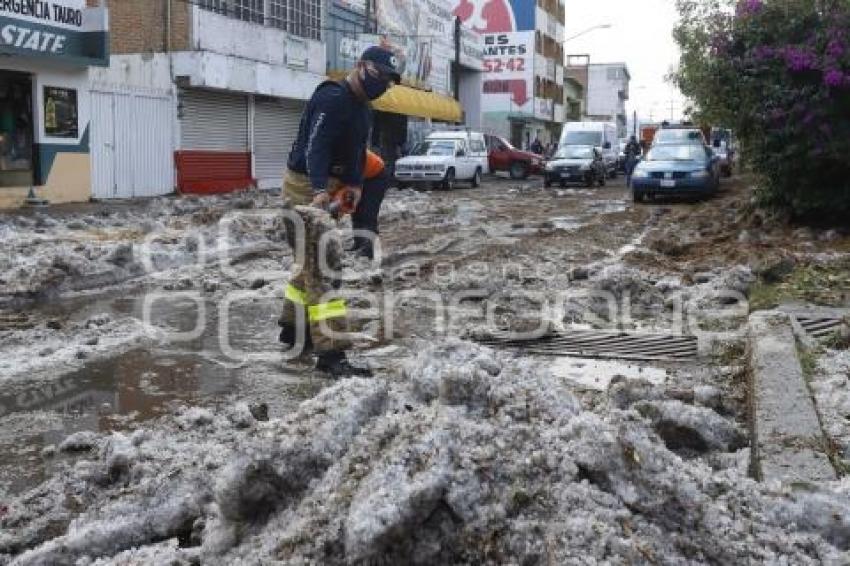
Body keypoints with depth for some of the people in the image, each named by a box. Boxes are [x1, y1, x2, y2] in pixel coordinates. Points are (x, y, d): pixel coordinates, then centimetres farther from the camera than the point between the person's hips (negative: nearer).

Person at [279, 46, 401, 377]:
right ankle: (330, 353, -17)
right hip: (307, 187, -10)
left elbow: (358, 152, 13)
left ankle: (293, 328, 34)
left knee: (313, 260, 19)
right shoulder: (332, 99, -20)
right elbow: (315, 147, -31)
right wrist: (321, 190, -44)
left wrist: (354, 185, -5)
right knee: (323, 267, -15)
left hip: (326, 187, 10)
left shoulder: (363, 109, 12)